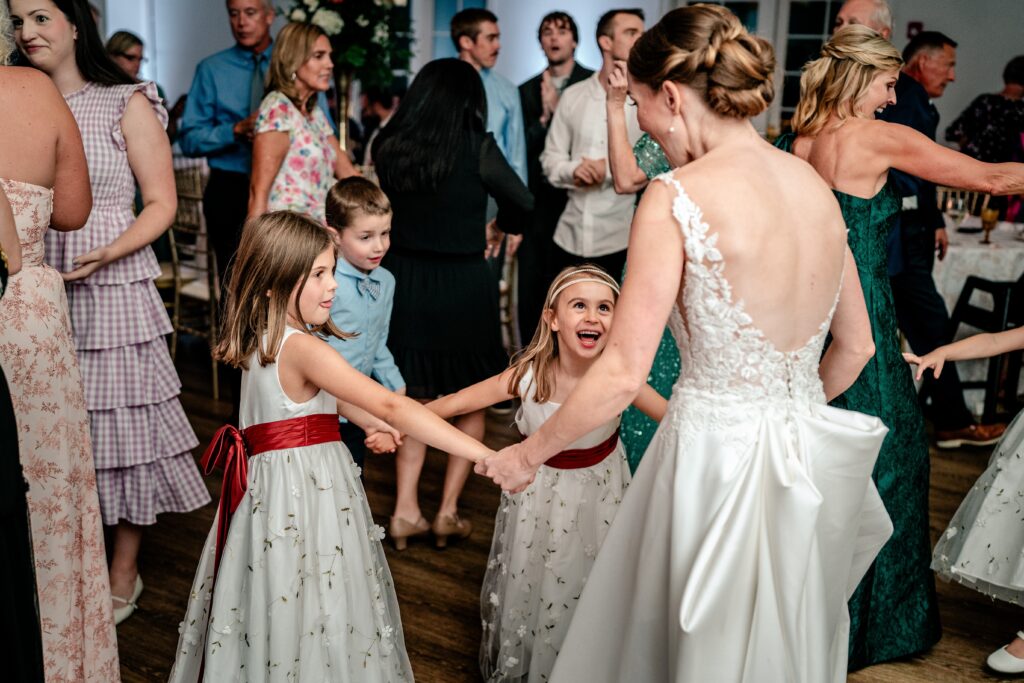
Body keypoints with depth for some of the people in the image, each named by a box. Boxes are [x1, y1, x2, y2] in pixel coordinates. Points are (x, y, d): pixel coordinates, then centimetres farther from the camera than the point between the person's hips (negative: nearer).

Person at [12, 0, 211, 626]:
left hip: (112, 290, -3)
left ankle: (124, 573, 19)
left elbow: (161, 204, -2)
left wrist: (108, 254, -18)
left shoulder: (128, 104, 1)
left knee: (121, 426, 3)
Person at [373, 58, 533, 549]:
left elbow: (382, 206, 9)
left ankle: (406, 508, 14)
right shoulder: (477, 148, -13)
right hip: (463, 285, -3)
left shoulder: (387, 146, -3)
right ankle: (447, 512, 15)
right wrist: (502, 226, 17)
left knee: (418, 399, 19)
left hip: (404, 282, 4)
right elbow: (522, 204, -4)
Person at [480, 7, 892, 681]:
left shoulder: (677, 197, -17)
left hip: (714, 455, -7)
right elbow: (855, 346, 12)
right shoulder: (816, 186, 3)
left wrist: (528, 454, -4)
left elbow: (624, 374, -18)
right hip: (806, 459, 7)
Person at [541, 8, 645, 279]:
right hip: (570, 237, 3)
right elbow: (551, 158, 10)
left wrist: (610, 169, -14)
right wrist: (573, 169, -10)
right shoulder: (572, 96, 8)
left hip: (622, 240, -3)